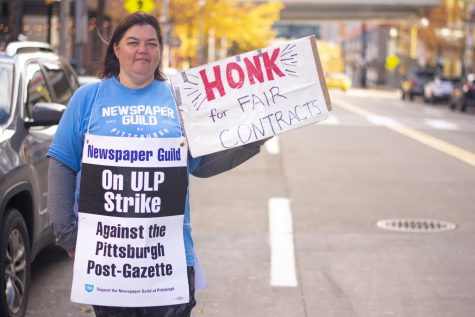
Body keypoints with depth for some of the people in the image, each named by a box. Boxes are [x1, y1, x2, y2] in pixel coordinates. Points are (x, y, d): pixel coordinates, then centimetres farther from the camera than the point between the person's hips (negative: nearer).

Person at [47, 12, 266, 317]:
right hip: (103, 250, -1)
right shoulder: (88, 97, 4)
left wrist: (250, 144, -3)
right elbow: (63, 166, 3)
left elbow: (201, 165, 10)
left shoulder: (179, 98, 8)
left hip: (168, 252, 1)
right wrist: (66, 233, -4)